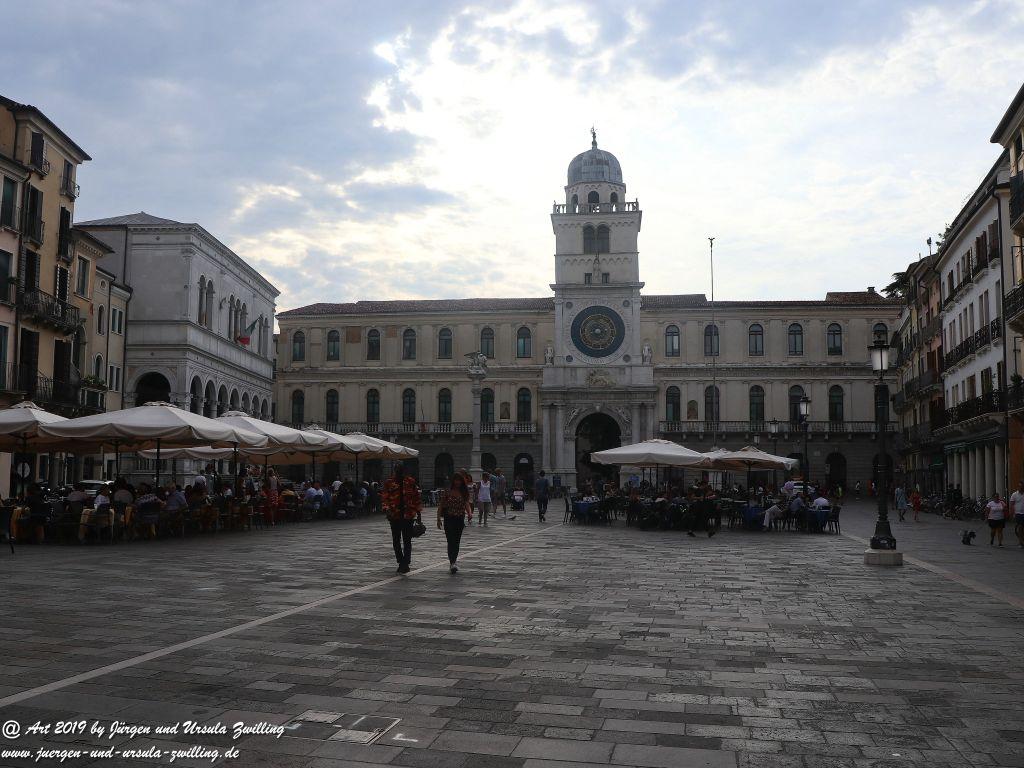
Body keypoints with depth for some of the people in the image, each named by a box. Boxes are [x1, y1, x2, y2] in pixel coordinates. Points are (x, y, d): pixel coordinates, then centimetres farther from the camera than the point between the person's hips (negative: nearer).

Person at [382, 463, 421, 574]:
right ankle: (401, 562, 20)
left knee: (407, 541, -4)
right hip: (394, 515, 1)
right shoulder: (389, 482, 3)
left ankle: (405, 563, -1)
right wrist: (387, 509, -17)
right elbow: (385, 498, 1)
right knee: (396, 541, 8)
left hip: (408, 515, -1)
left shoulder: (411, 482, 4)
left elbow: (416, 498, 8)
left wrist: (418, 513, 5)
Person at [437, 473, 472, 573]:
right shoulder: (447, 492, -3)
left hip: (460, 519, 3)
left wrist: (469, 513, -22)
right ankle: (452, 563, -14)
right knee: (451, 541, -10)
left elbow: (467, 505, -2)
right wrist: (439, 518, -8)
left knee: (457, 542, 8)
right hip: (449, 519, -3)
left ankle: (453, 561, 24)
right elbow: (440, 505, -1)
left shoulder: (464, 493, 5)